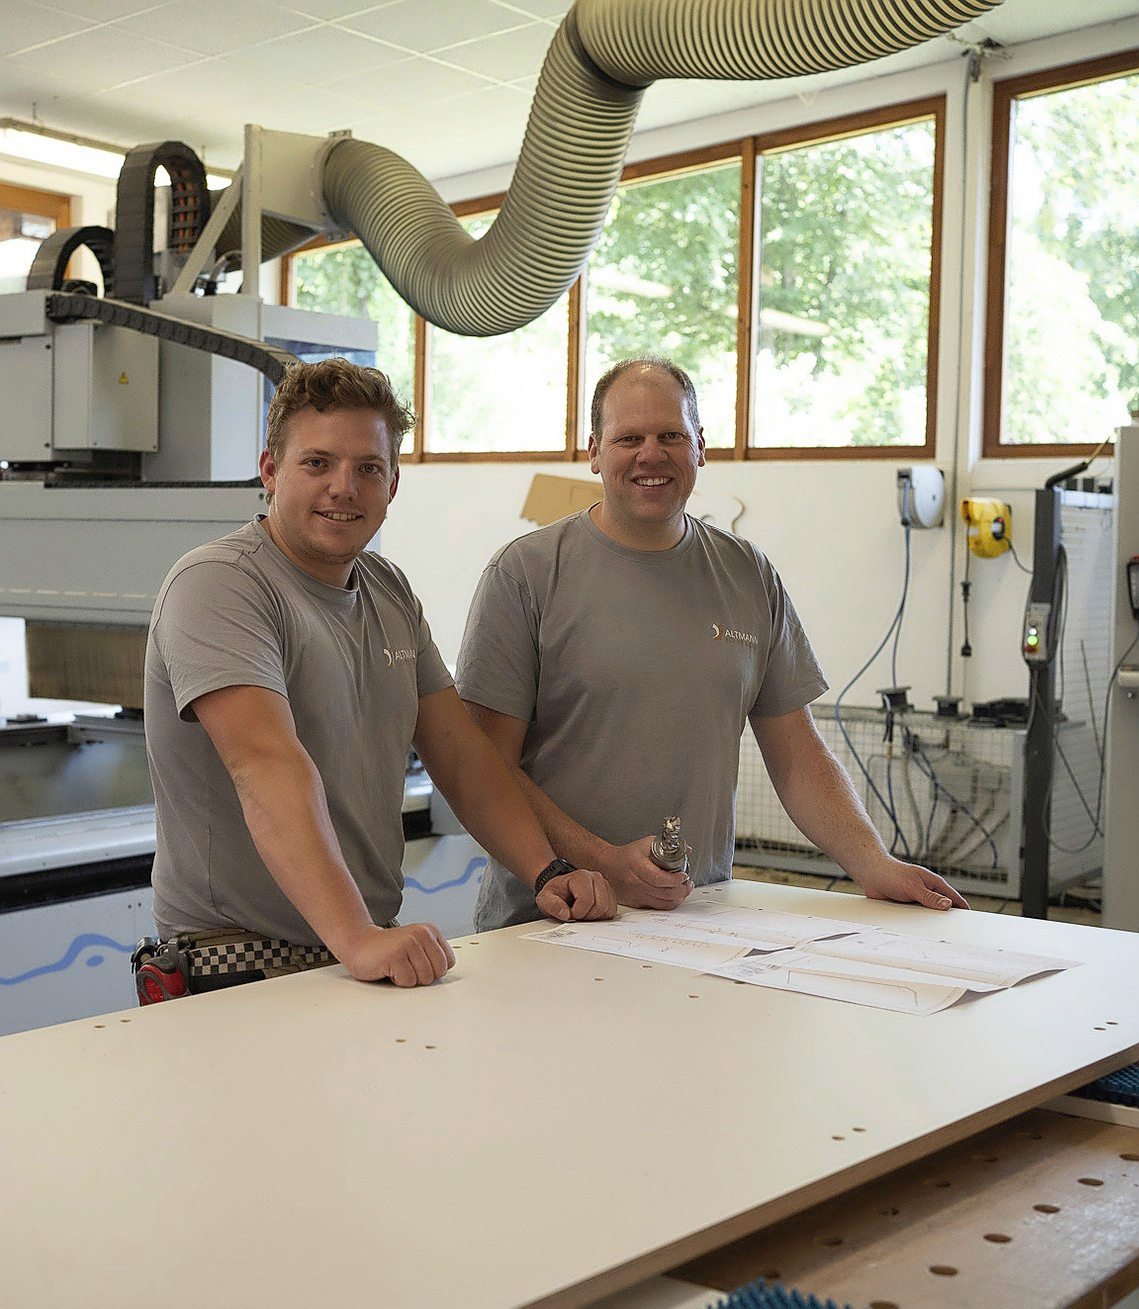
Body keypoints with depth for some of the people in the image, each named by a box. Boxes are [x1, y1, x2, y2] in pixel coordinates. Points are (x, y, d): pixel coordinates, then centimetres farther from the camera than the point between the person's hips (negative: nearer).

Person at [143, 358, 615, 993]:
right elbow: (267, 762, -26)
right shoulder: (219, 584, -13)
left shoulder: (390, 591, 14)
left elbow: (461, 751, 14)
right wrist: (356, 937, -36)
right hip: (245, 964, -6)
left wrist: (549, 873, 2)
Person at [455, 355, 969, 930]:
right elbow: (489, 766, -4)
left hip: (701, 918, 4)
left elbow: (797, 753, 15)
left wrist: (876, 865, 1)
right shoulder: (527, 572, -1)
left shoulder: (749, 577, 13)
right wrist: (606, 864, -14)